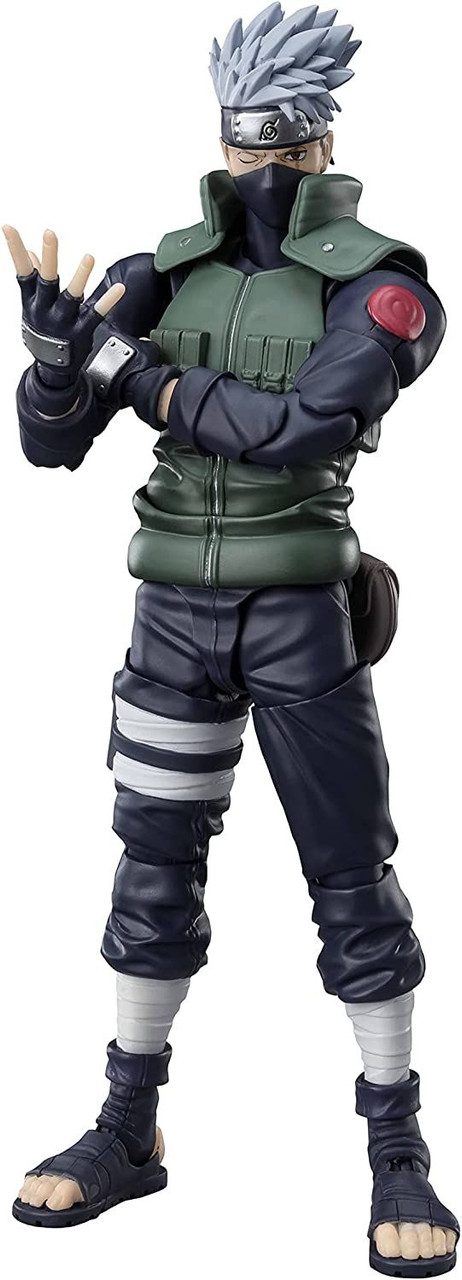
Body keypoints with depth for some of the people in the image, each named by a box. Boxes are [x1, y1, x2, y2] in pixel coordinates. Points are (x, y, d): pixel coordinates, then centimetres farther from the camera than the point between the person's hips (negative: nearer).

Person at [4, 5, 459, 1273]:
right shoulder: (168, 274, 6)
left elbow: (305, 427, -23)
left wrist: (142, 372, -20)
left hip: (301, 616, -4)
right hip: (175, 610, 4)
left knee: (352, 879, 0)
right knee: (154, 870, 10)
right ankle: (127, 1133, 24)